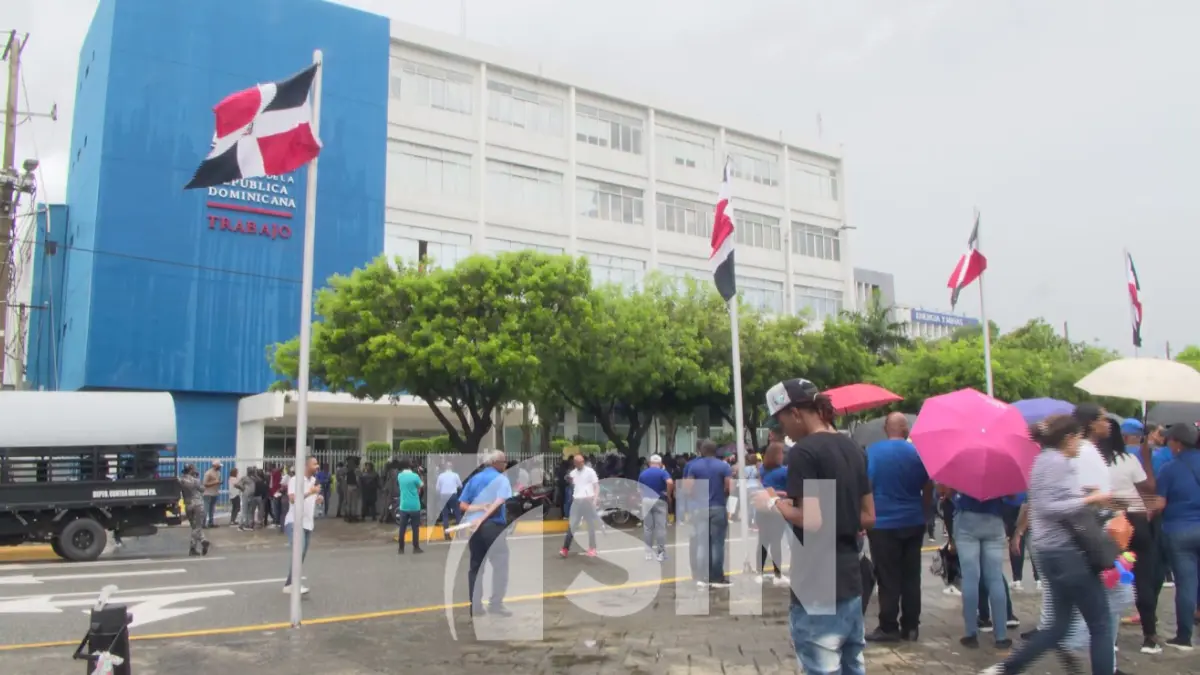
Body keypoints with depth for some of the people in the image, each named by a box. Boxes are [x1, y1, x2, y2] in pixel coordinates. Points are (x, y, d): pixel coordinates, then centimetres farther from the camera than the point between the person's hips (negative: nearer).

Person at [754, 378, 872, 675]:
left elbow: (811, 522, -23)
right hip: (851, 582, 9)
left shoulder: (803, 451, -15)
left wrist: (774, 504, -8)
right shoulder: (853, 449, 10)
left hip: (817, 590, -8)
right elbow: (868, 517, 14)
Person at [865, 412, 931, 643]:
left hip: (883, 524, -3)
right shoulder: (917, 452, 1)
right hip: (913, 523, 3)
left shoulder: (872, 451, -9)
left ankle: (889, 628, 5)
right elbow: (928, 489, 7)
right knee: (911, 577, 10)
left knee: (888, 579, 2)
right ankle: (910, 627, 15)